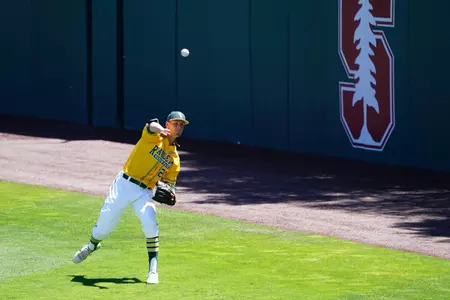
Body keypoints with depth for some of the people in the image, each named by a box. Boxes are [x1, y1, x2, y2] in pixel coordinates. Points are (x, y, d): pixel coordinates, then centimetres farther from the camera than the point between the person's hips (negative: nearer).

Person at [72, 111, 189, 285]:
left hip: (144, 193, 3)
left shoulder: (174, 158, 10)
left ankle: (153, 270, -14)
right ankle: (92, 245, 40)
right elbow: (152, 126, -29)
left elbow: (170, 183, 17)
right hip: (124, 185, -3)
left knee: (150, 225, -22)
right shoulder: (154, 137, -4)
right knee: (104, 225, 5)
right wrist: (158, 129, -55)